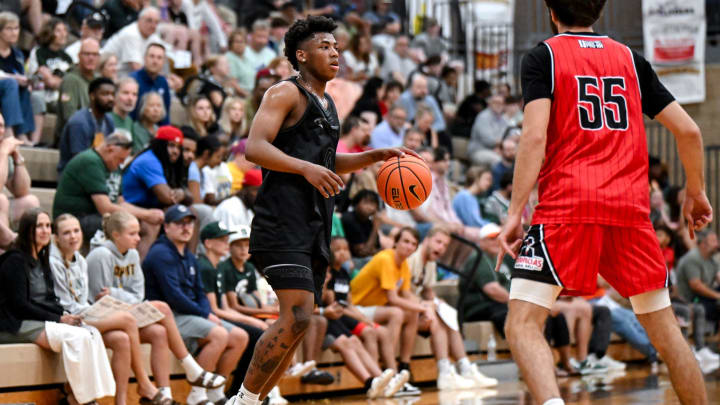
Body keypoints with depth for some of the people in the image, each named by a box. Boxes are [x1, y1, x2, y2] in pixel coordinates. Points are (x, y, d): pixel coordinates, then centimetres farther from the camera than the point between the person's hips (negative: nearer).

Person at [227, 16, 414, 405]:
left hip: (315, 227, 9)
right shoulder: (285, 94, -5)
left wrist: (375, 157, 21)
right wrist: (306, 168, -29)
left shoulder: (327, 104, 23)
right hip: (282, 224, -9)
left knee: (297, 323, 7)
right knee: (296, 317, -19)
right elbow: (254, 147, -18)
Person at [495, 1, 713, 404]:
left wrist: (515, 212, -10)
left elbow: (535, 136, -9)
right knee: (665, 329, 14)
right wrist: (696, 193, 27)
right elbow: (689, 131, 13)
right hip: (630, 209, 4)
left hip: (567, 207, -4)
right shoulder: (630, 58, 16)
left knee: (522, 324, -7)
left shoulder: (543, 57, 5)